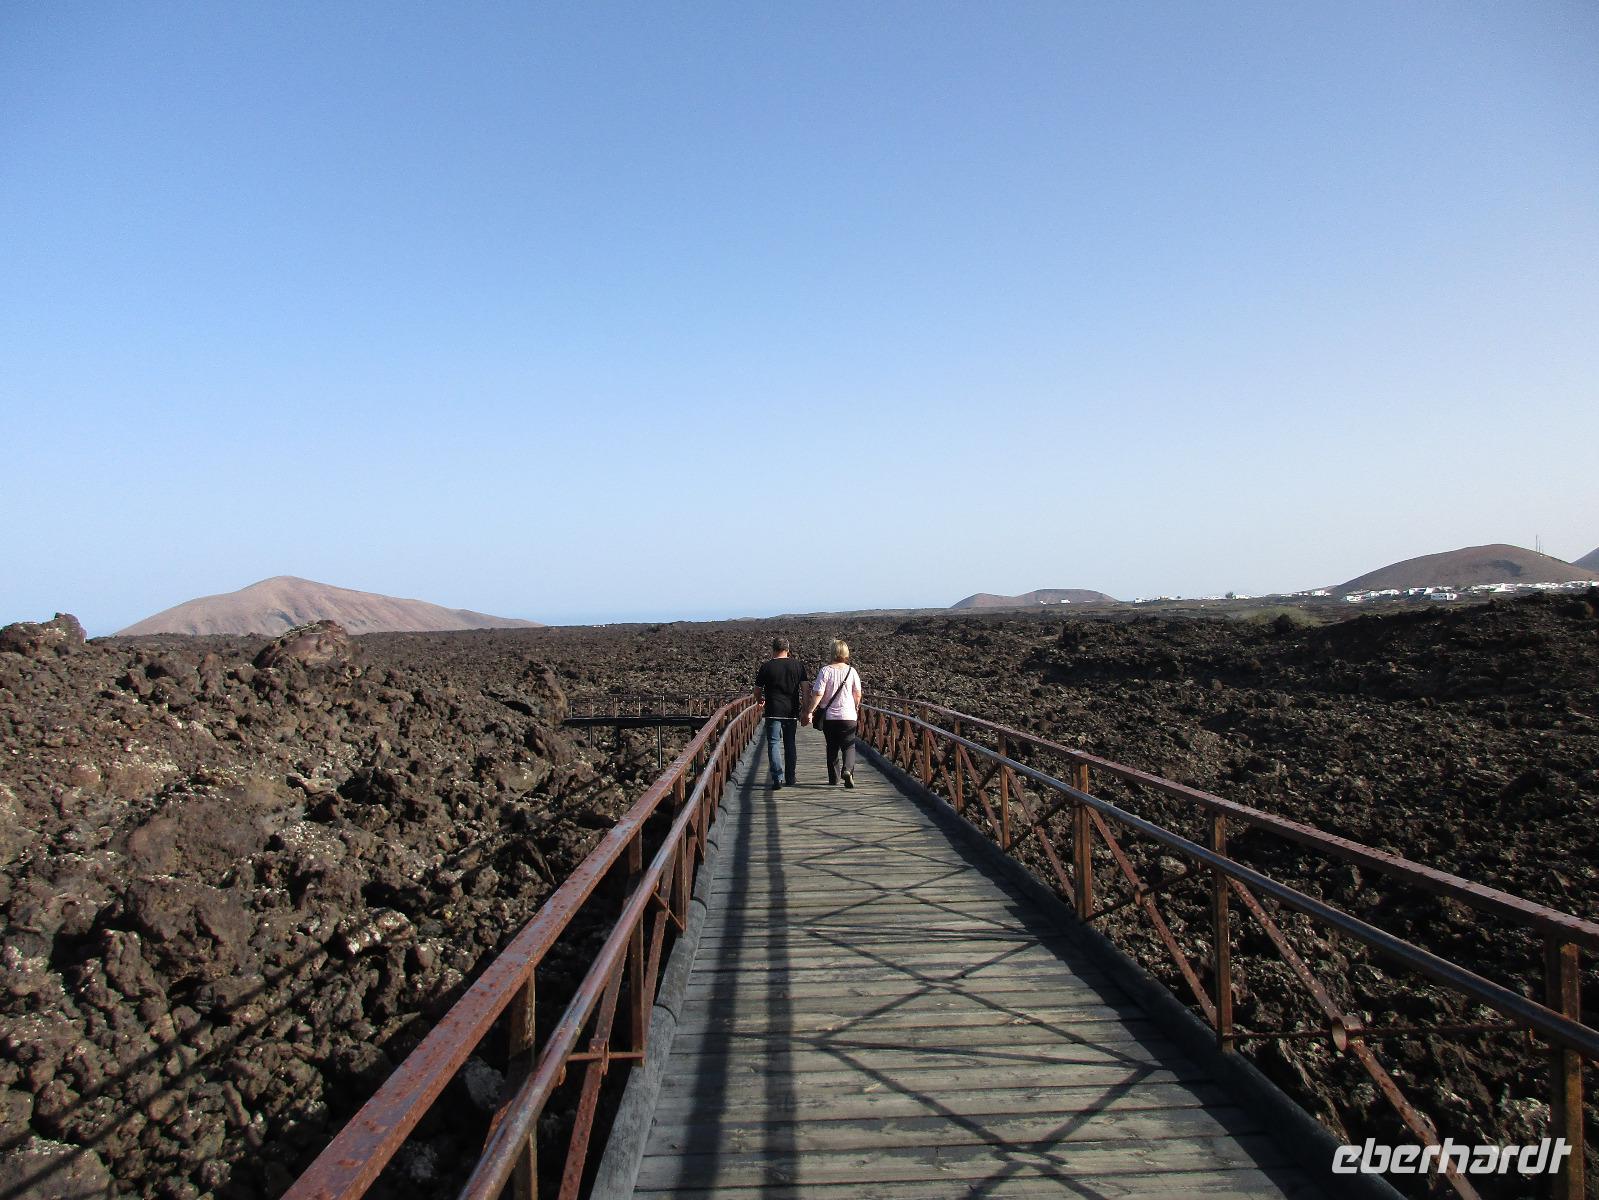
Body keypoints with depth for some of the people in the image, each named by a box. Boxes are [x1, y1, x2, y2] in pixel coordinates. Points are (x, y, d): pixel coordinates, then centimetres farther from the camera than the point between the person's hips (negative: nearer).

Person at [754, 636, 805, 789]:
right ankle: (790, 779, 19)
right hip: (792, 712, 3)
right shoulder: (797, 666, 4)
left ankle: (778, 777, -14)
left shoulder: (766, 666, -2)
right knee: (790, 744, 13)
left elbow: (757, 690, 4)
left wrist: (760, 701, 25)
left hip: (773, 712, -3)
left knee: (773, 743, -1)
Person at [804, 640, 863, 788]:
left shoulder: (825, 671, -9)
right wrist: (856, 708, 24)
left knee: (832, 747, 14)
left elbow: (818, 693, -13)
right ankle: (847, 770, -19)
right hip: (848, 716, 0)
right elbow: (858, 694, 5)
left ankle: (833, 777, 18)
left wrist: (810, 711, -8)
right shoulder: (851, 671, -2)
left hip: (829, 716, 0)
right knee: (849, 746, 6)